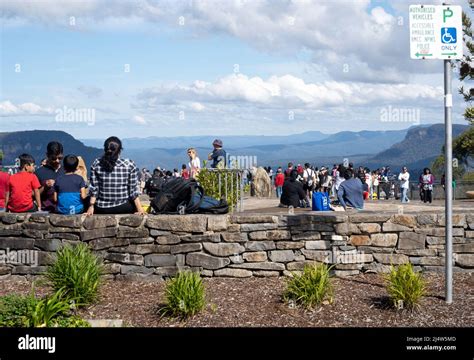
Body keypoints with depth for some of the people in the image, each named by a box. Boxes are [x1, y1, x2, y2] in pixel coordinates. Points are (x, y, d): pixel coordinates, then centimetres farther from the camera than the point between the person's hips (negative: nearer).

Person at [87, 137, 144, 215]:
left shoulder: (96, 165, -11)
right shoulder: (130, 165, -15)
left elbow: (94, 189, -5)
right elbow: (134, 190, -10)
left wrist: (91, 206, 4)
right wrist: (139, 209, -2)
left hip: (101, 209, 1)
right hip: (124, 208, -1)